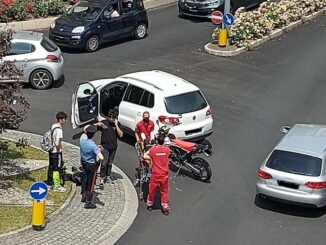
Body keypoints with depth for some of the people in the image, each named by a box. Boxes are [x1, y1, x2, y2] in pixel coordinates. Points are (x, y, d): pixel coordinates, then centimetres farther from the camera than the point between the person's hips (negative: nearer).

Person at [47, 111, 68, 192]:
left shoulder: (53, 126, 4)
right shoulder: (59, 130, -24)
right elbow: (57, 144, -27)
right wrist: (59, 152, -15)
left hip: (51, 150, 9)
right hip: (56, 151, -9)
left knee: (51, 166, 22)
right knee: (56, 168, -1)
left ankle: (50, 181, 38)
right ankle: (57, 186, 6)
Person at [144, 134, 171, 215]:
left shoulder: (153, 150, -12)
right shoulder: (167, 149, -9)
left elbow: (145, 156, 2)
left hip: (155, 174, -1)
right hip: (164, 174, 1)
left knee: (152, 190, 17)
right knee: (164, 191, 13)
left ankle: (150, 204, 33)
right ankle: (165, 207, 16)